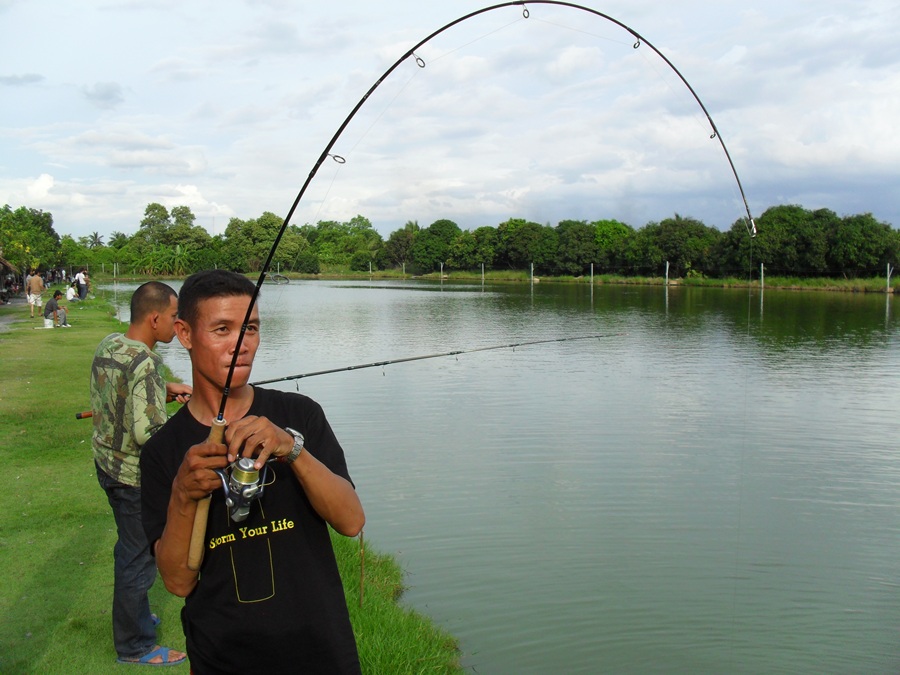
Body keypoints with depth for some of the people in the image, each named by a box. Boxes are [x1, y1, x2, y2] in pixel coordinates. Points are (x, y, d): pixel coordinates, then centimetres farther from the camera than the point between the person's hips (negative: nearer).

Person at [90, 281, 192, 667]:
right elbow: (148, 432, -32)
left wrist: (165, 389, 9)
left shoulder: (107, 345, 1)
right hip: (136, 475, -9)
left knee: (130, 545, 26)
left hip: (106, 460, 9)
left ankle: (134, 616, 44)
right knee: (139, 558, 6)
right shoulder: (145, 364, -28)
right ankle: (134, 646, 22)